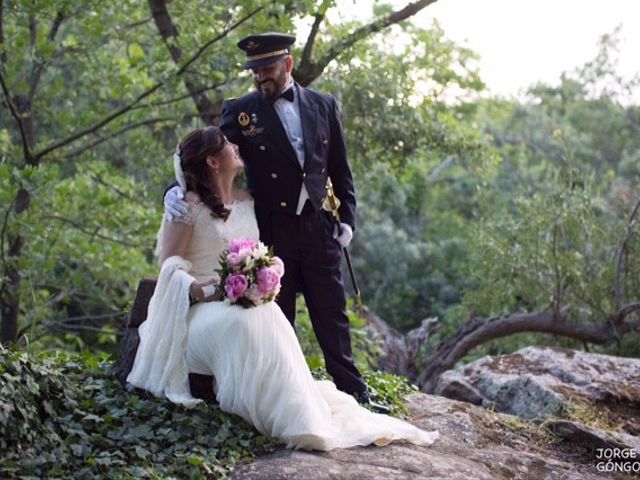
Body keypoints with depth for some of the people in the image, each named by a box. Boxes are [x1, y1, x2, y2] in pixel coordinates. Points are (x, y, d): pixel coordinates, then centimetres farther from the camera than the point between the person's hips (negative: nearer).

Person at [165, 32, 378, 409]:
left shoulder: (323, 106, 6)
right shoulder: (241, 112, -2)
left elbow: (340, 169, 11)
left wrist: (348, 218, 6)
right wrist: (180, 188, -25)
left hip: (319, 228, 2)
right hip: (271, 233, -2)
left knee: (333, 316, 8)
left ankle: (353, 392, 18)